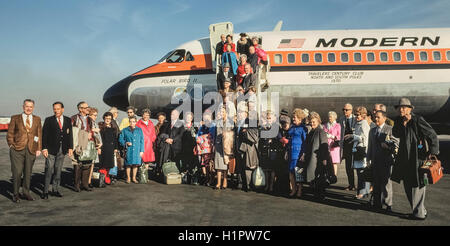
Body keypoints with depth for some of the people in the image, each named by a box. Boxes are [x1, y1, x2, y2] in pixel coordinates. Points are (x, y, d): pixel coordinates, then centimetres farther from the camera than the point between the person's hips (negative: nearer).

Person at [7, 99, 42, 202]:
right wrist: (12, 146, -2)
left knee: (28, 173, 7)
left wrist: (39, 148, 4)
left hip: (31, 150, 2)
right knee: (17, 172, -5)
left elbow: (39, 134, 11)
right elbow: (10, 134, 8)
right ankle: (15, 194, 9)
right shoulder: (15, 118, 6)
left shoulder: (37, 119, 11)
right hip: (17, 150, -2)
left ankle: (26, 193, 20)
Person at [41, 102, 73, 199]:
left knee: (58, 170, 10)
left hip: (62, 150, 3)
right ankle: (45, 191, 5)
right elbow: (44, 135, -3)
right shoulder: (49, 120, -1)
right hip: (51, 149, -3)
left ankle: (55, 189, 19)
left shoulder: (68, 120, 8)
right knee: (49, 170, -3)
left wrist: (70, 147, 3)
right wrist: (44, 148, -10)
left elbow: (70, 134, 9)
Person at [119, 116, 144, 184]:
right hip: (128, 151, -1)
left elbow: (141, 141, 8)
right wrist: (126, 143, -10)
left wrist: (142, 150, 3)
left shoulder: (139, 130, 7)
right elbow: (120, 139, 8)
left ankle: (134, 178, 19)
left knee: (135, 164, 4)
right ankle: (128, 178, 17)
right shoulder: (125, 130, 5)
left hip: (137, 150, 1)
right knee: (128, 164, 3)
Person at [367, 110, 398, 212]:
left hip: (386, 160, -5)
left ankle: (388, 204, 9)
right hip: (375, 161, 5)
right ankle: (377, 203, 17)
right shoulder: (372, 130, 17)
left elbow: (396, 142, -4)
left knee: (386, 182, -2)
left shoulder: (390, 129, -1)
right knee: (376, 183, 9)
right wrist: (369, 159, 14)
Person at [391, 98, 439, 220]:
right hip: (404, 157, 7)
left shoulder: (418, 119, -11)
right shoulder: (398, 120, 7)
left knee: (417, 185, 0)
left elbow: (432, 135, -9)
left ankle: (419, 213, 13)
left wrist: (433, 151, -13)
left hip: (417, 157, -7)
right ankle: (421, 210, 28)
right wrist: (403, 124, -16)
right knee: (407, 185, 13)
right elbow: (395, 134, -4)